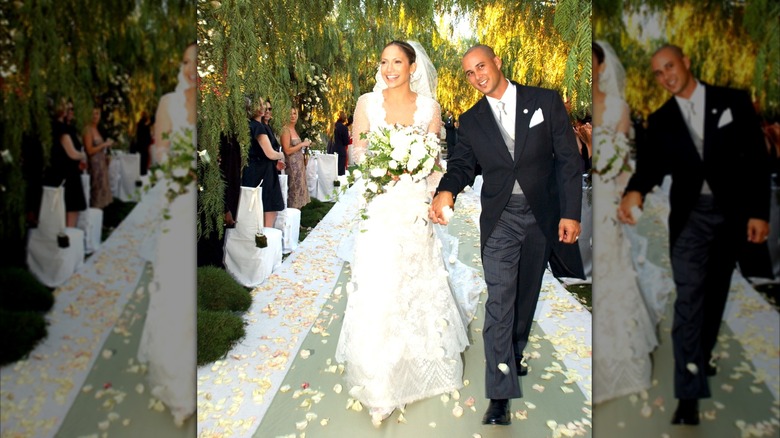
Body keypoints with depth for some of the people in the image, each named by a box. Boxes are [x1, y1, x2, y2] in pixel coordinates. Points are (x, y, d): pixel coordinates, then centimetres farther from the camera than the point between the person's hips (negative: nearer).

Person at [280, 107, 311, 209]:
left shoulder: (293, 129, 13)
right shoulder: (286, 130, -14)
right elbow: (287, 151, -19)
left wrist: (305, 144, 9)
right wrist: (302, 144, -13)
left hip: (298, 164, 9)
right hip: (292, 165, -9)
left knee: (299, 189, 11)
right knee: (293, 189, -4)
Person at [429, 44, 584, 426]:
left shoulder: (545, 101, 0)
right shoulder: (470, 121, 7)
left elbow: (568, 158, -2)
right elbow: (461, 164, 3)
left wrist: (570, 213, -9)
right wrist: (446, 191, -22)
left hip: (544, 216, 0)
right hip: (500, 220, 0)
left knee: (527, 296, 12)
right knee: (499, 301, -7)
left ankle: (514, 356, 35)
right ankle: (501, 395, -6)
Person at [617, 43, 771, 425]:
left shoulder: (733, 102, 2)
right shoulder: (661, 120, 6)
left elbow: (757, 157, -1)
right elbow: (651, 161, -8)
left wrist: (759, 212, -8)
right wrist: (635, 191, -31)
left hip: (732, 213, 1)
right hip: (690, 214, 0)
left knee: (715, 293, 12)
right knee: (689, 296, -9)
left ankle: (700, 360, 32)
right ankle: (689, 393, -10)